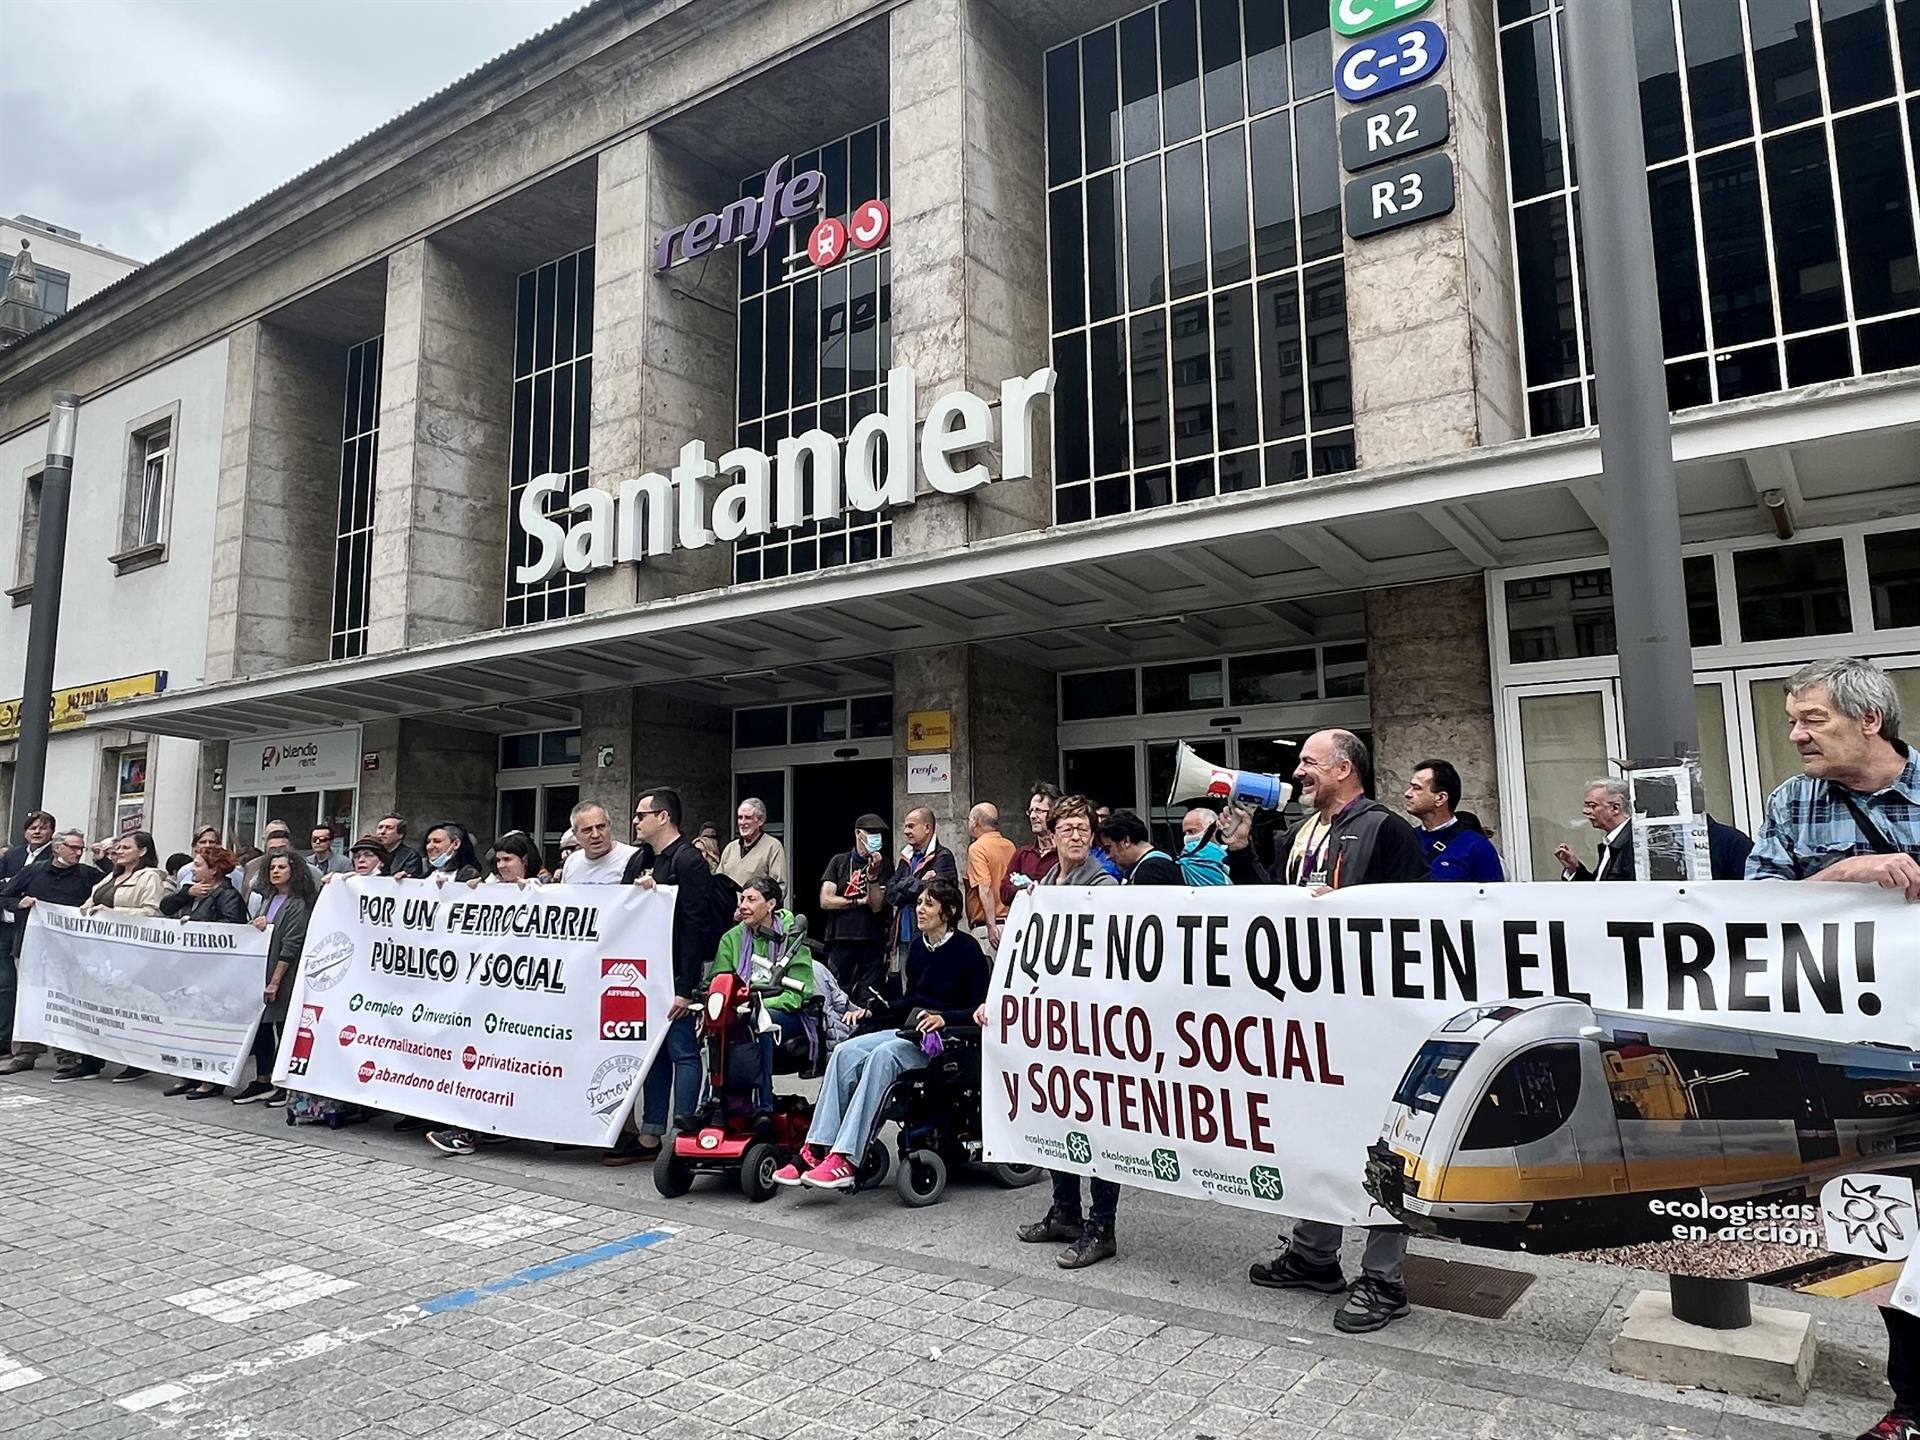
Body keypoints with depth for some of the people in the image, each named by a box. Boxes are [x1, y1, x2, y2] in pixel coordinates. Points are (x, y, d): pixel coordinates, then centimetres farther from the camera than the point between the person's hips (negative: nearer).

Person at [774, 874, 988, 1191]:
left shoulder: (966, 948, -7)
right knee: (845, 1052, -18)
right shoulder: (918, 947, 14)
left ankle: (846, 1159, -37)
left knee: (882, 1055, -33)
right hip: (911, 1031, 7)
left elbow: (981, 1008, -11)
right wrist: (871, 1011, 12)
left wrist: (944, 1018, -25)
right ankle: (816, 1149, -23)